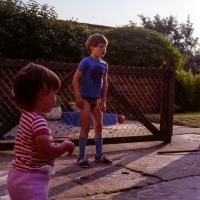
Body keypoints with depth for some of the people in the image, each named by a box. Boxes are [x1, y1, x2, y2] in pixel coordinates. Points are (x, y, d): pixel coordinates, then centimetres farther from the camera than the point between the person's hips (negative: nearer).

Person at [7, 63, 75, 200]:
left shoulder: (27, 116, 7)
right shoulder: (38, 121, -23)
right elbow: (47, 152, -26)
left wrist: (58, 146, 8)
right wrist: (66, 145, -11)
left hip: (19, 176, 10)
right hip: (31, 180, -10)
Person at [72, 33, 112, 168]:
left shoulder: (104, 65, 6)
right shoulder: (86, 62, -12)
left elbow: (105, 83, 12)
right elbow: (75, 79, -13)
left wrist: (103, 101, 9)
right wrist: (78, 96, -19)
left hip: (96, 99, 7)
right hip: (85, 98, -6)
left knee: (99, 126, 10)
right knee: (86, 127, -5)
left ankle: (99, 154, 23)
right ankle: (82, 157, 5)